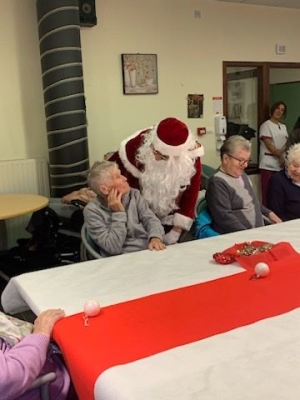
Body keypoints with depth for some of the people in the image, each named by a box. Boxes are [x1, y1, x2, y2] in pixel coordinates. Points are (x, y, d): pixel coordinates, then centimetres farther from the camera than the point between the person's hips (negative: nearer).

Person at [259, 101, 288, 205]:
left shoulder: (283, 127, 18)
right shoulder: (266, 125, -2)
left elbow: (287, 143, 11)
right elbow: (269, 145, -9)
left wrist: (281, 150, -11)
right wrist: (280, 156, -11)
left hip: (281, 164, 6)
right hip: (269, 164, -6)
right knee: (268, 192, -8)